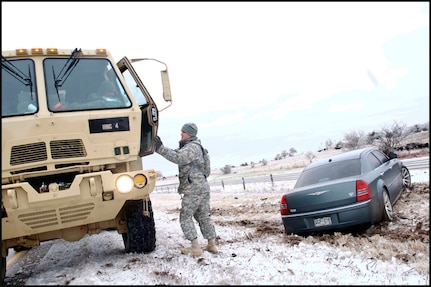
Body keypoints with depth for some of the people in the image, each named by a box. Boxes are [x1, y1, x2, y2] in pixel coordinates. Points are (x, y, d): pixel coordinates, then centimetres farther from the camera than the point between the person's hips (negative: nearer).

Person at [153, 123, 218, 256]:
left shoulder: (192, 148, -12)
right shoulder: (188, 147, 21)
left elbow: (178, 158, -27)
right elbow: (176, 154, 18)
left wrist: (161, 148, -27)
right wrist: (160, 147, 8)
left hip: (193, 189, -10)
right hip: (203, 187, 10)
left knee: (185, 217, 0)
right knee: (204, 217, 15)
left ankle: (195, 247, 1)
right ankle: (212, 245, 19)